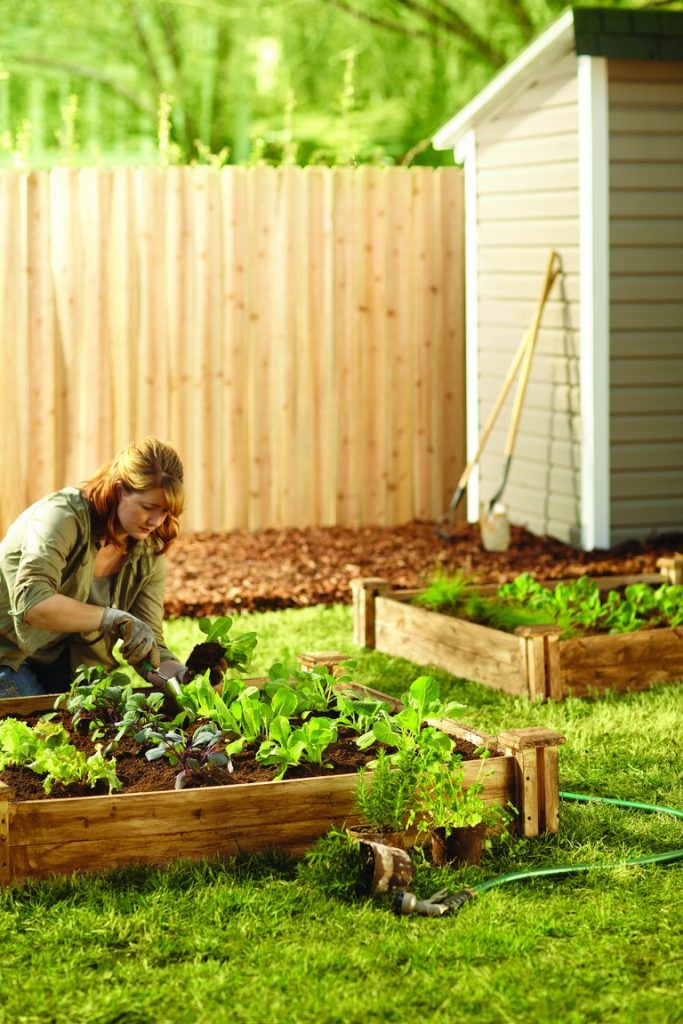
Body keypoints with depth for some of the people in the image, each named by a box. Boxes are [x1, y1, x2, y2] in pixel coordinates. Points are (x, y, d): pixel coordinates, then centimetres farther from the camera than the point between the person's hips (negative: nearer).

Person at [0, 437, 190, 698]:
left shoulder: (149, 554, -4)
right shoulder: (63, 515, -24)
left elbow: (149, 646, -5)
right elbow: (30, 602, -40)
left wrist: (187, 677, -26)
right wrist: (115, 619, -47)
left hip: (67, 663, 6)